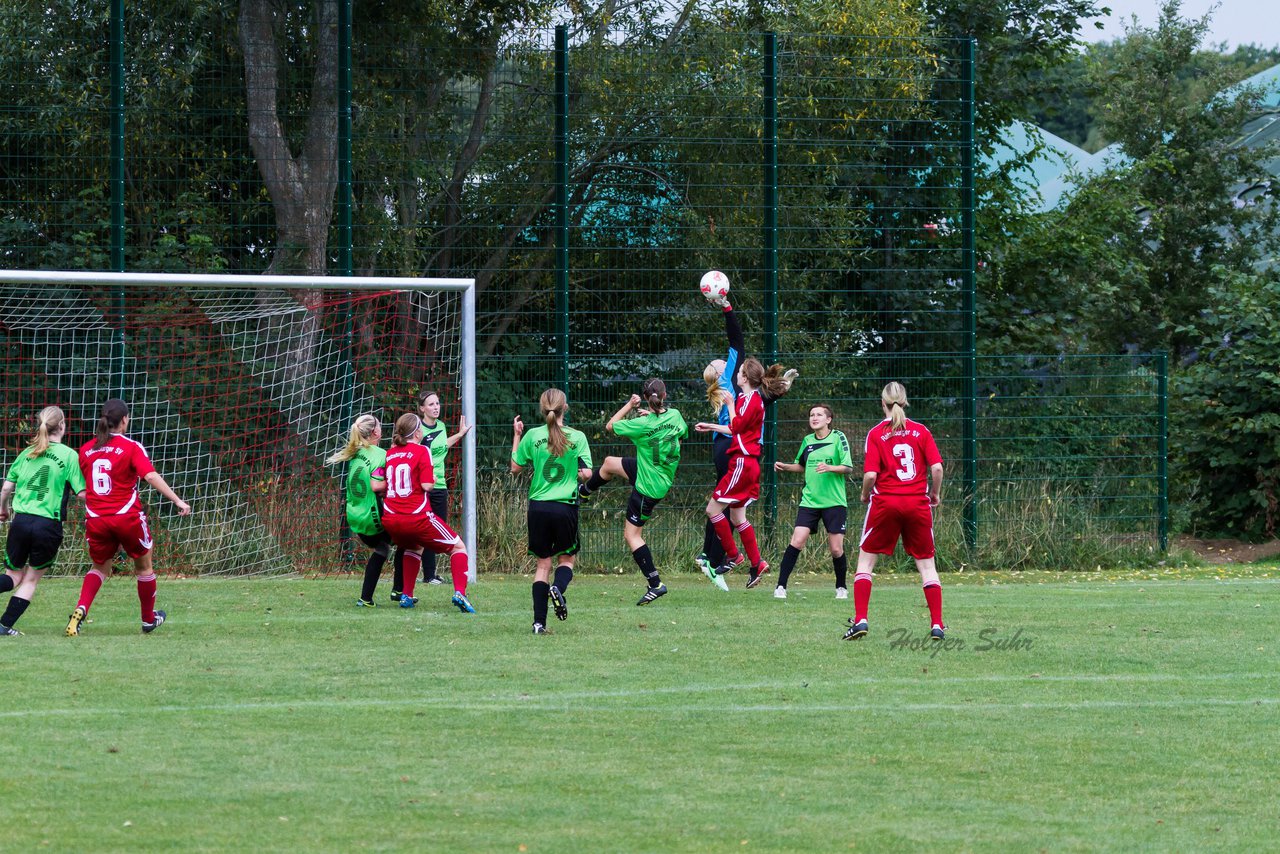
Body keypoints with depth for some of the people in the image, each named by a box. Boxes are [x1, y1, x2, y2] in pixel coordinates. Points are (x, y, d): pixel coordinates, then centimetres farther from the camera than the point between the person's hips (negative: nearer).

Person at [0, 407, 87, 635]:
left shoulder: (27, 453, 9)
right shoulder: (69, 455, -3)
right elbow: (81, 493, -7)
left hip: (21, 520, 3)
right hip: (49, 523, -3)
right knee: (31, 578, 13)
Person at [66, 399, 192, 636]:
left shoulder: (86, 450, 6)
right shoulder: (131, 447, -8)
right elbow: (151, 476, -19)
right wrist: (178, 501, -19)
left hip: (96, 519, 3)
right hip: (127, 517, -3)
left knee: (100, 567, 20)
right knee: (144, 565, 19)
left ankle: (81, 609, -7)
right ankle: (149, 619, 32)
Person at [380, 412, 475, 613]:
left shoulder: (389, 454, 11)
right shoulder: (421, 451, -3)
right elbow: (426, 484, -11)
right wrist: (434, 480, 10)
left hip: (390, 519, 5)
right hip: (417, 518, -5)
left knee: (413, 548, 35)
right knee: (458, 547, 9)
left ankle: (406, 596, 26)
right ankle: (459, 593, -11)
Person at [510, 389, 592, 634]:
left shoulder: (532, 436, -2)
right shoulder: (577, 437, -5)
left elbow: (515, 468, 7)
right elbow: (586, 473, -7)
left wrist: (516, 437, 17)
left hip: (539, 506, 1)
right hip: (565, 507, -1)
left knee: (543, 563, 9)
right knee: (567, 558, 16)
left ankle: (539, 621, 1)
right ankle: (558, 587, -18)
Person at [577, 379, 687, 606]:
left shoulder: (642, 424, -27)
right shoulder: (675, 416, -11)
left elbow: (610, 426, -10)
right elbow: (683, 432, 14)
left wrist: (629, 405, 1)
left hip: (648, 487, -7)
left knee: (632, 534, 4)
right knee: (609, 463, 26)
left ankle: (656, 584, 1)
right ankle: (584, 491, 55)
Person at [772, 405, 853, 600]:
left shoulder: (838, 438, -4)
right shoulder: (807, 441, 9)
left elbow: (848, 468, -7)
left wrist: (829, 468, -24)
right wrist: (785, 467, 8)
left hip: (834, 501, -3)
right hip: (810, 501, 3)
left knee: (836, 549, -2)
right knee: (796, 541, -11)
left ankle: (841, 587, 20)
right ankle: (781, 586, -7)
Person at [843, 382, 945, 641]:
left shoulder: (876, 434, -3)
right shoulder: (921, 431, 2)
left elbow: (871, 475, -10)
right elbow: (936, 467, -5)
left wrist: (865, 494, 9)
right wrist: (935, 494, 11)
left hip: (885, 502, -2)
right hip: (918, 503, 2)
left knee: (866, 560, 11)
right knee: (926, 563, 10)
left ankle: (860, 620, 0)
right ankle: (937, 624, 3)